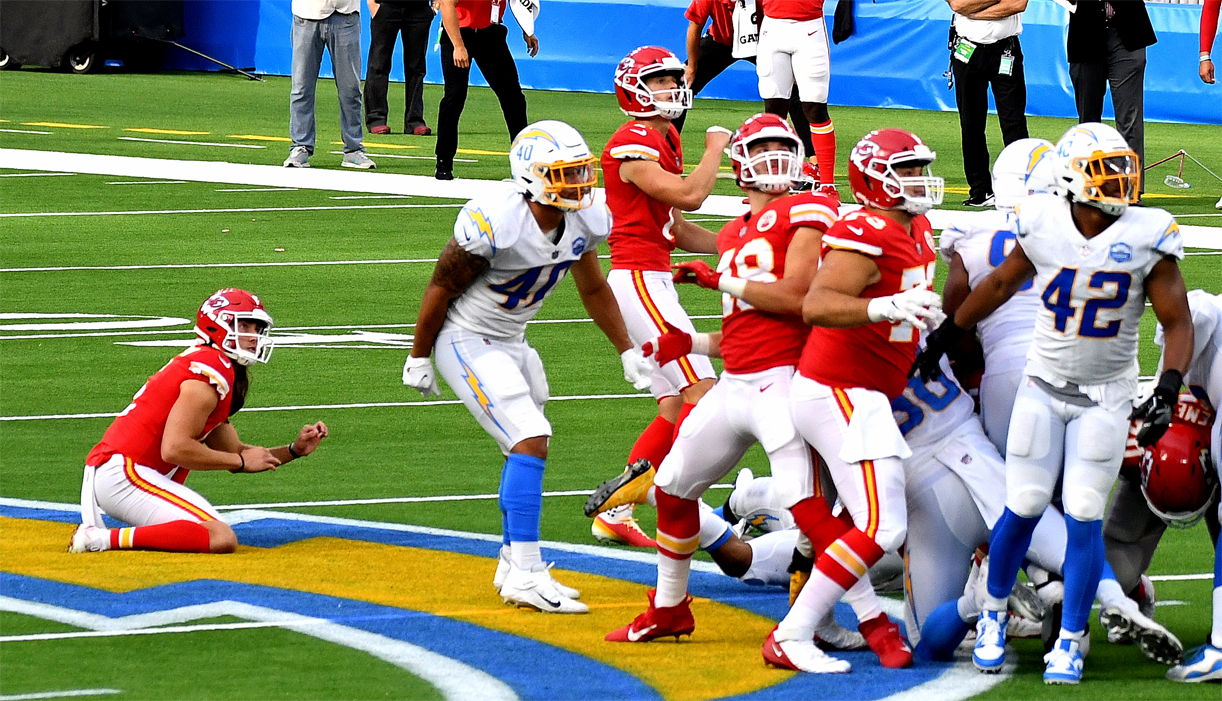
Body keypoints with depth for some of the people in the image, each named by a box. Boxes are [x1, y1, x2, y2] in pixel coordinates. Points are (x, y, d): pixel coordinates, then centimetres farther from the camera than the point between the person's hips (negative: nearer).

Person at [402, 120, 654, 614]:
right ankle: (524, 575, -18)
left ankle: (514, 565, 29)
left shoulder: (586, 222, -6)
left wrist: (628, 352, 16)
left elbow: (594, 290, 13)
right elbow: (441, 288, -17)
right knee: (530, 440, -18)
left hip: (510, 342, 8)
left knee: (527, 449, 14)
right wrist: (418, 359, -8)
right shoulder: (496, 222, -29)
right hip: (466, 342, -8)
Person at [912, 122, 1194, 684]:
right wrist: (945, 337, 21)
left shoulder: (1145, 237, -12)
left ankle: (1070, 644, 6)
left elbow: (1177, 322, -7)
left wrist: (1168, 390, -21)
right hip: (1044, 386, 1)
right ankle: (994, 614, 24)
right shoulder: (1044, 226, -8)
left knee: (1083, 520, -5)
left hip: (1105, 398, -1)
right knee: (1024, 509, 0)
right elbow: (1001, 283, 11)